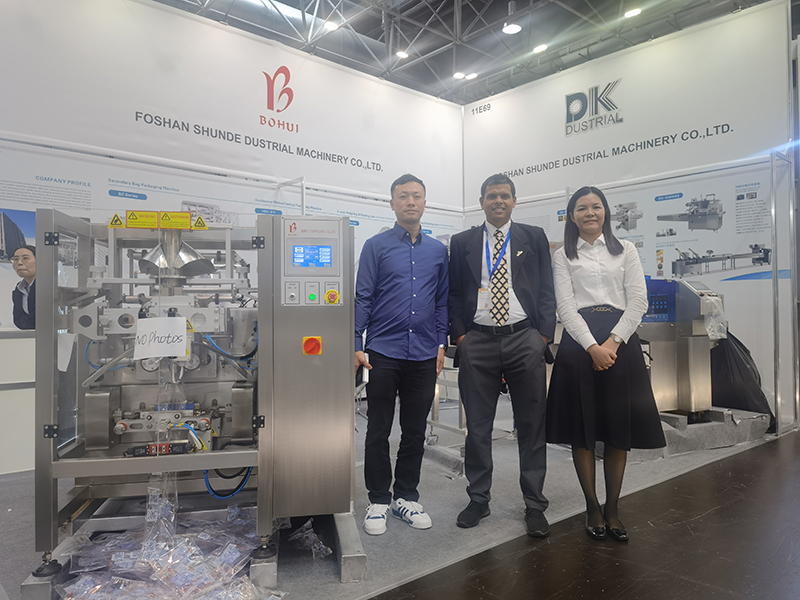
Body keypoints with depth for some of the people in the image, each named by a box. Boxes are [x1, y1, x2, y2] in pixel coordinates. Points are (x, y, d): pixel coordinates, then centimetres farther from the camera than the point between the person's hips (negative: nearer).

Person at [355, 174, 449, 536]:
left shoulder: (438, 250, 11)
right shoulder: (376, 246, 2)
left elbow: (442, 300, 13)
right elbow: (363, 298, -2)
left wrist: (441, 344, 7)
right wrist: (356, 346, -7)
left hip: (424, 355, 3)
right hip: (383, 352, -3)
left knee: (416, 431, 11)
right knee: (378, 431, 6)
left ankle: (406, 497, 27)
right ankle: (378, 501, 21)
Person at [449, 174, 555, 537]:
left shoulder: (534, 238, 10)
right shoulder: (462, 242, 11)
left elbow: (547, 289, 7)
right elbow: (453, 293, 10)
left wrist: (544, 334, -3)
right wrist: (459, 335, -1)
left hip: (524, 339, 0)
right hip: (477, 341, 1)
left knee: (532, 426, 5)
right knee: (477, 427, 8)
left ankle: (534, 504, 19)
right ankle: (478, 500, 24)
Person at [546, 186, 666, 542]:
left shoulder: (625, 251, 13)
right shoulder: (563, 257, 9)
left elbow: (638, 301, 3)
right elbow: (566, 306, -1)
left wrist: (612, 342, -10)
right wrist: (592, 347, -13)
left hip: (620, 340, 1)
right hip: (579, 343, -1)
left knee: (619, 431, 4)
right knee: (582, 429, 2)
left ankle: (612, 509, 17)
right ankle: (592, 508, 15)